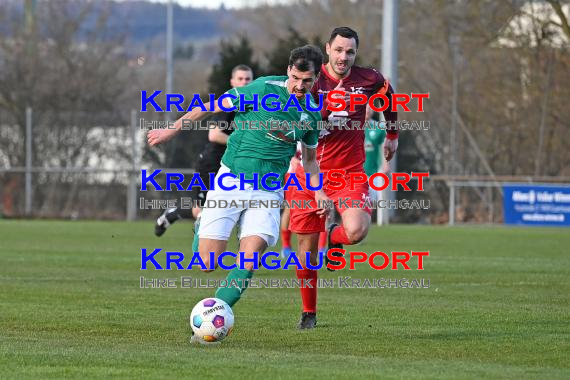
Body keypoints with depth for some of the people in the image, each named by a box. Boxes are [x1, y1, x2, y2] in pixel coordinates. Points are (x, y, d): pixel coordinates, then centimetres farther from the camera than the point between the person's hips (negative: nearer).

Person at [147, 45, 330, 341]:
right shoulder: (264, 89, -8)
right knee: (207, 264, -7)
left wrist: (318, 191, 8)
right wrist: (172, 130, 2)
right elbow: (213, 108, 1)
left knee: (248, 265, -19)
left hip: (267, 192, 3)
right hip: (231, 181, -3)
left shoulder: (312, 112, 7)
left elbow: (309, 158, 24)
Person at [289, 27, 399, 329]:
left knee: (356, 230, -26)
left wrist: (392, 136, 31)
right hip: (310, 171, 0)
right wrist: (328, 105, -28)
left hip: (350, 171, 0)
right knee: (306, 247, 4)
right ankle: (308, 313, 24)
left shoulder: (369, 80, -2)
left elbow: (389, 98, 21)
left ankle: (334, 237, 13)